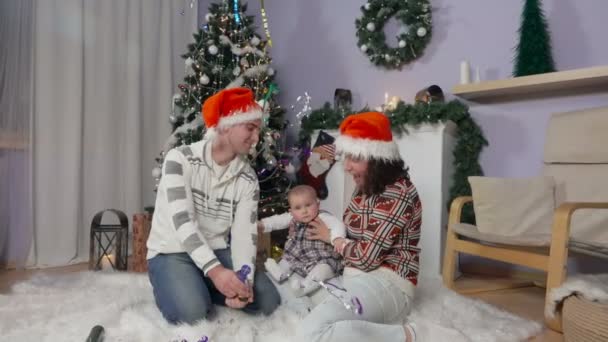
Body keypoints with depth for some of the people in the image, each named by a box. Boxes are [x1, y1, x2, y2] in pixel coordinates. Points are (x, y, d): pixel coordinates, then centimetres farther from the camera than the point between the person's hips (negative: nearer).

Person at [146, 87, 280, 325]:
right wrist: (215, 270, -39)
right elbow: (182, 220, -27)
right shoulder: (181, 159, -16)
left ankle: (203, 290, 10)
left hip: (217, 251, 5)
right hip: (172, 252, -4)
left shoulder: (248, 179, -3)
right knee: (192, 313, -30)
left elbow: (244, 234, -9)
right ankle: (175, 290, 5)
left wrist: (245, 278, -29)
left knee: (268, 301, -10)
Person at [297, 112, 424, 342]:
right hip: (357, 277, 9)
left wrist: (331, 237, -1)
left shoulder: (397, 193, -17)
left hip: (386, 282, -9)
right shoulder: (366, 187, 12)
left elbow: (367, 256, -19)